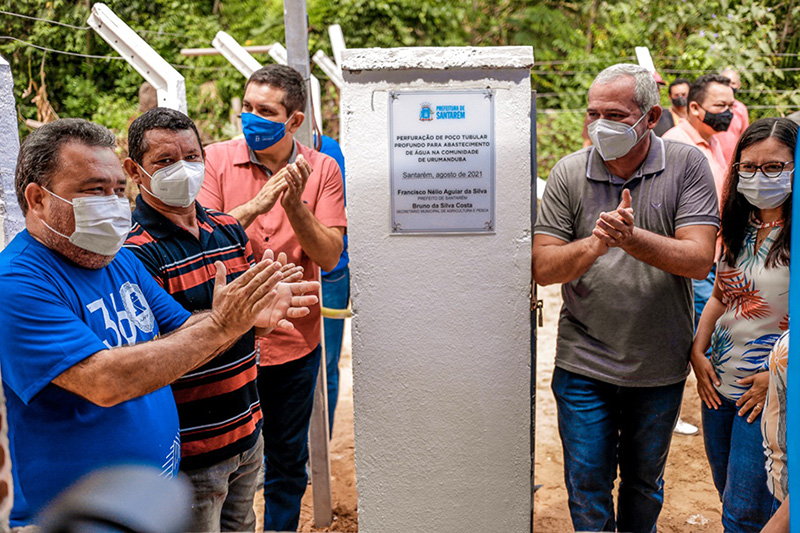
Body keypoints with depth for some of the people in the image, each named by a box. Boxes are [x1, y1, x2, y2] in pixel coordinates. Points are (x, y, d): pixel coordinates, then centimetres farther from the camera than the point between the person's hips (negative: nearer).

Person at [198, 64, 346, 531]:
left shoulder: (322, 170, -2)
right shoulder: (216, 160, -5)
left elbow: (329, 256, -7)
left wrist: (295, 207, -22)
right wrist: (256, 205, -26)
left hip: (294, 340, 1)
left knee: (287, 462, 17)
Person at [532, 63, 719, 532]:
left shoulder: (687, 167, -7)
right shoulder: (569, 173, -5)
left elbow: (699, 260, -16)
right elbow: (543, 268, -9)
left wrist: (632, 238, -31)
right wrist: (595, 244, -27)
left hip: (660, 366, 1)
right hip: (584, 364, 0)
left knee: (645, 481, 20)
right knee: (587, 485, 7)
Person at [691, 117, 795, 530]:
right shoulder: (739, 228, 6)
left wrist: (779, 376, -19)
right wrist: (697, 352, 4)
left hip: (770, 393, -7)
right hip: (719, 385, 7)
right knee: (729, 495, 21)